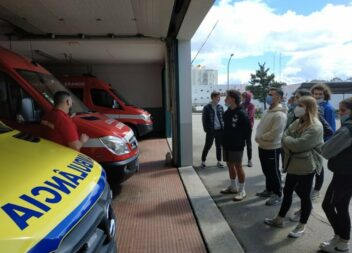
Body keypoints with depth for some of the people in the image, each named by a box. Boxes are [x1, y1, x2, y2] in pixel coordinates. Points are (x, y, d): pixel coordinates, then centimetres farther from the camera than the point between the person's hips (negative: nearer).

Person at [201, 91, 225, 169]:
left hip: (220, 130, 4)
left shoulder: (220, 107, 7)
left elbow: (223, 118, 12)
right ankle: (203, 161, 18)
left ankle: (219, 161, 24)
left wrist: (223, 127, 2)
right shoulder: (207, 108, -6)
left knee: (219, 146, 12)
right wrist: (206, 129, -10)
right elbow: (204, 119, -5)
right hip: (211, 131, -4)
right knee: (207, 146, 5)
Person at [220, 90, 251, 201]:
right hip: (227, 144, 8)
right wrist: (224, 140, 8)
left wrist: (241, 140, -7)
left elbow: (248, 130, -12)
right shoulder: (227, 112, 8)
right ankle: (233, 186, 33)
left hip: (237, 145, -7)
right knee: (230, 165, 16)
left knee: (238, 166, 1)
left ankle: (241, 190, 15)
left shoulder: (241, 114, -15)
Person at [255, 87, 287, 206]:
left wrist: (259, 137, -14)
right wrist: (258, 137, -5)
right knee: (266, 170, 21)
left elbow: (274, 134, -26)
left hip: (272, 148, -9)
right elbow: (260, 126, 14)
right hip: (262, 146, 9)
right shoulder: (267, 111, 9)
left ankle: (277, 194, 23)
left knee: (274, 172, 6)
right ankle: (269, 190, 38)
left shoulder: (279, 115, -21)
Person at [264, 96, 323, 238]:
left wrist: (287, 139, -8)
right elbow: (285, 137, 4)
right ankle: (279, 219, 31)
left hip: (307, 166, -8)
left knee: (304, 195, 7)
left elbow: (298, 145, -26)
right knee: (287, 191, 16)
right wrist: (290, 148, -14)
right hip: (293, 164, 8)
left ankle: (301, 226, 25)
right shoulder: (297, 122, 7)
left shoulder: (315, 127, -19)